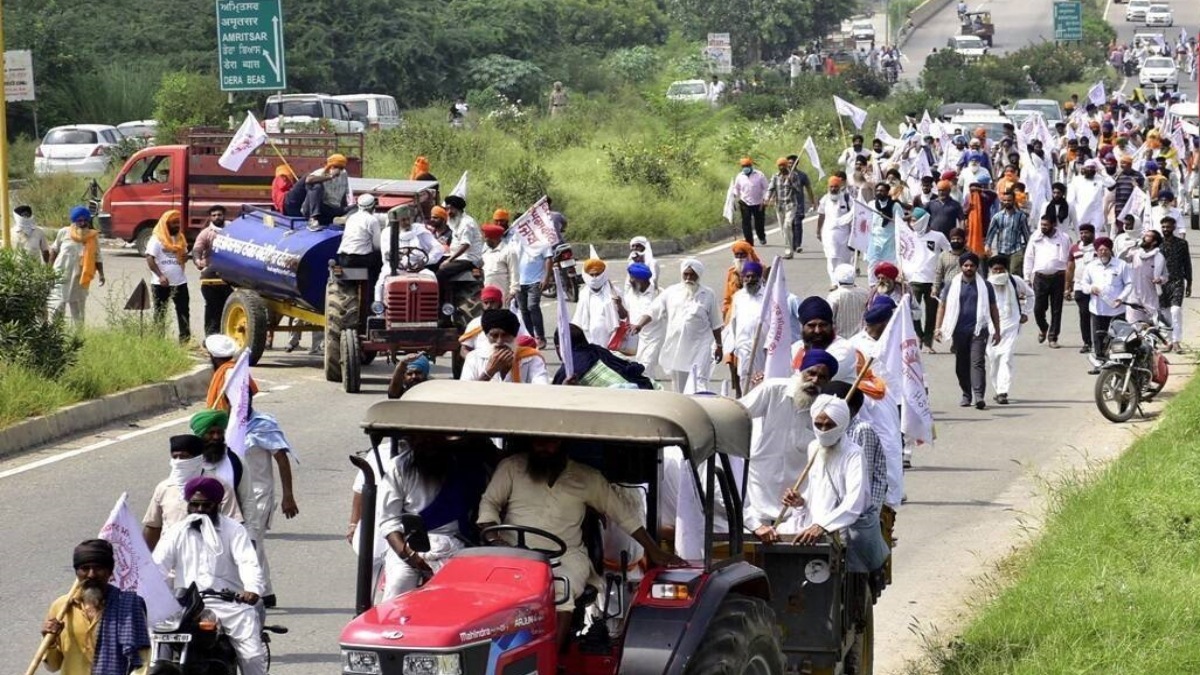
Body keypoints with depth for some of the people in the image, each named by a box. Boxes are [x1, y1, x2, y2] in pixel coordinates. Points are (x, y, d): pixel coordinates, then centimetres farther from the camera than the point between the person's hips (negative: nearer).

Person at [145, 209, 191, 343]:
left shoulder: (180, 238, 10)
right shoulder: (157, 239, -8)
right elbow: (149, 259, -14)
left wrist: (185, 257, -3)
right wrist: (160, 276, -23)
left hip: (180, 281, 5)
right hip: (161, 283, -5)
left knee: (183, 311, 4)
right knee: (160, 312, 4)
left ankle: (185, 339, 10)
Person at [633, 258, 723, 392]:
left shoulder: (708, 295, 4)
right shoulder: (671, 292, 7)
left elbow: (715, 324, 8)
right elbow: (653, 311, 3)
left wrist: (718, 346, 9)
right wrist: (639, 325, -13)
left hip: (700, 347, -3)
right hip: (675, 348, 3)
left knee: (699, 385, -13)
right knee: (678, 385, 11)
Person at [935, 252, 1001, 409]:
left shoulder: (985, 286, 8)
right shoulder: (951, 285, 8)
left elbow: (993, 309, 12)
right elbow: (942, 306, 9)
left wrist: (997, 331, 9)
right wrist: (939, 328, 1)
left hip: (978, 330, -2)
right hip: (959, 330, 2)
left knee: (977, 362, -14)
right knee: (961, 365, 8)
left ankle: (979, 395, -22)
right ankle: (966, 395, 21)